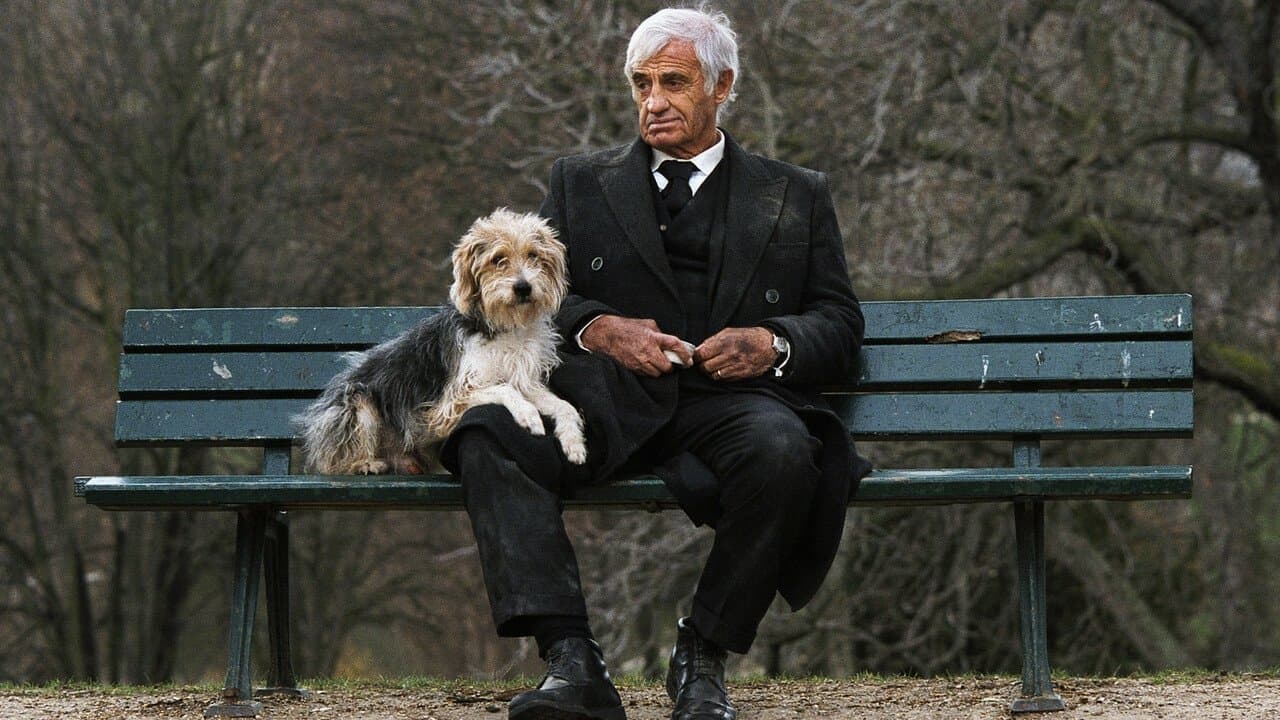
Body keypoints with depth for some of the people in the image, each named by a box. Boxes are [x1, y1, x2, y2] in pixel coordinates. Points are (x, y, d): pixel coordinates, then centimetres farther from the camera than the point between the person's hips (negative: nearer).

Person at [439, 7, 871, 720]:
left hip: (731, 395, -1)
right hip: (606, 395, 1)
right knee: (486, 435, -31)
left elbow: (840, 323, 16)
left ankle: (703, 656, -19)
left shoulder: (797, 195, 22)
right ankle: (571, 660, -37)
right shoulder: (580, 182, 23)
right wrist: (595, 328, -7)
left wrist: (773, 342, -7)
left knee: (783, 454, -37)